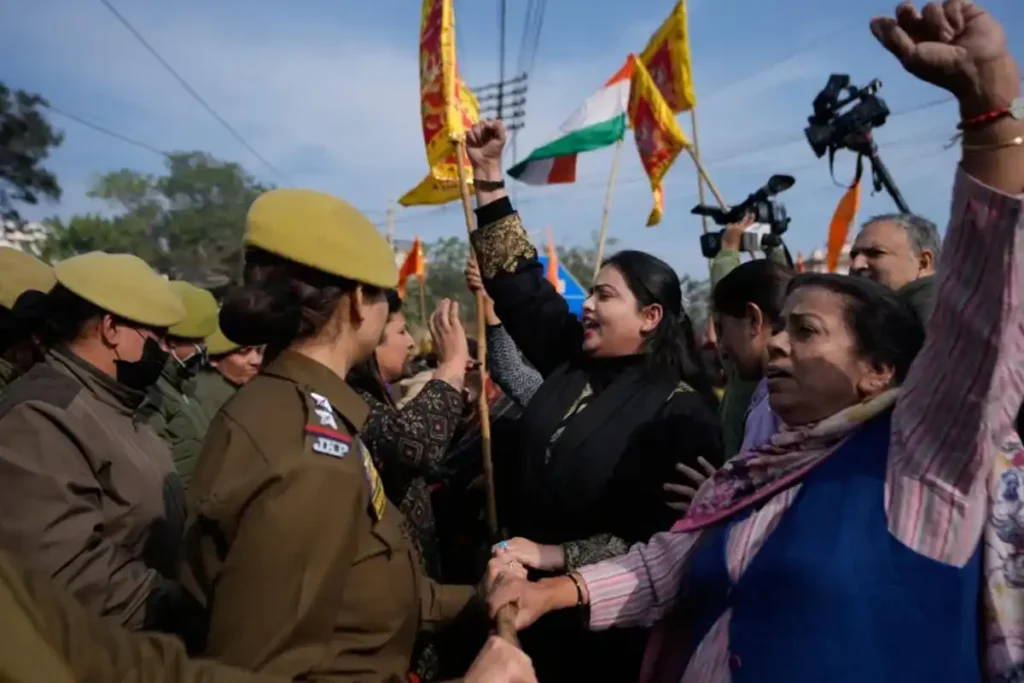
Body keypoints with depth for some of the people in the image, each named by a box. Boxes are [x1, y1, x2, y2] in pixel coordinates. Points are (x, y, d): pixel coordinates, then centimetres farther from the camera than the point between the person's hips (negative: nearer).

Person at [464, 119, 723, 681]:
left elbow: (667, 538, -21)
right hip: (532, 598, 6)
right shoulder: (571, 362, 1)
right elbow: (520, 284, 5)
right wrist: (489, 176, 3)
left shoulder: (680, 411, -17)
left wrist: (556, 556, -24)